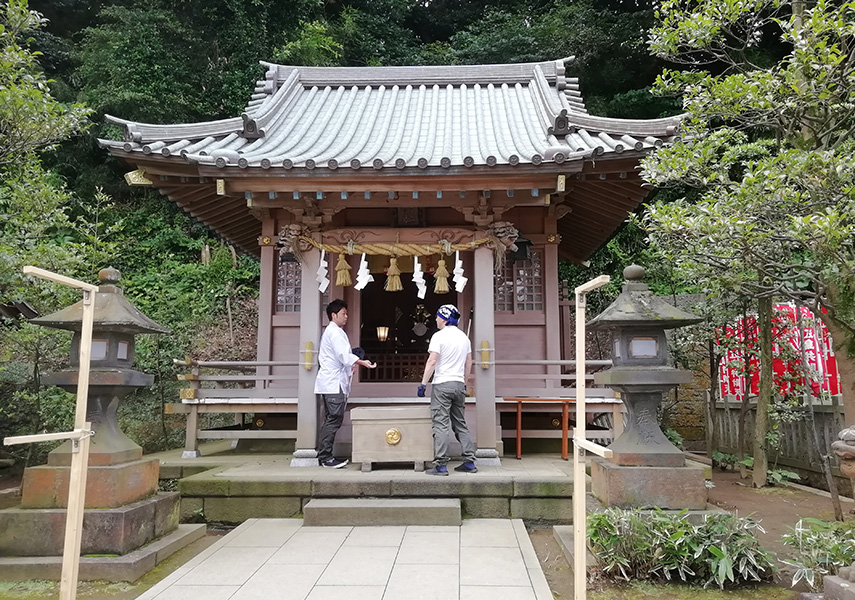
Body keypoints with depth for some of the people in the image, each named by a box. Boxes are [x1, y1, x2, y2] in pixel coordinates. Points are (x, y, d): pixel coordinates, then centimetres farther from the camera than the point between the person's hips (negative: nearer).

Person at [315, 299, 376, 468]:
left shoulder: (330, 331, 22)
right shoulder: (335, 332, -11)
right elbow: (344, 355, -22)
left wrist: (349, 365, 15)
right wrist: (362, 362, -26)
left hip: (330, 383, 11)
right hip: (334, 384, -11)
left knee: (330, 420, 12)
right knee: (334, 420, -8)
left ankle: (324, 456, 16)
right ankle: (326, 457, -5)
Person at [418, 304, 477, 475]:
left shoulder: (439, 336, -8)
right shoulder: (464, 337, 13)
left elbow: (432, 361, -14)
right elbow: (469, 363, 17)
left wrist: (423, 384, -11)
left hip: (442, 384, -7)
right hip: (459, 384, 7)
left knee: (441, 425, -5)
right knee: (461, 424, 13)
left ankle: (441, 465, -7)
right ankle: (469, 462, 13)